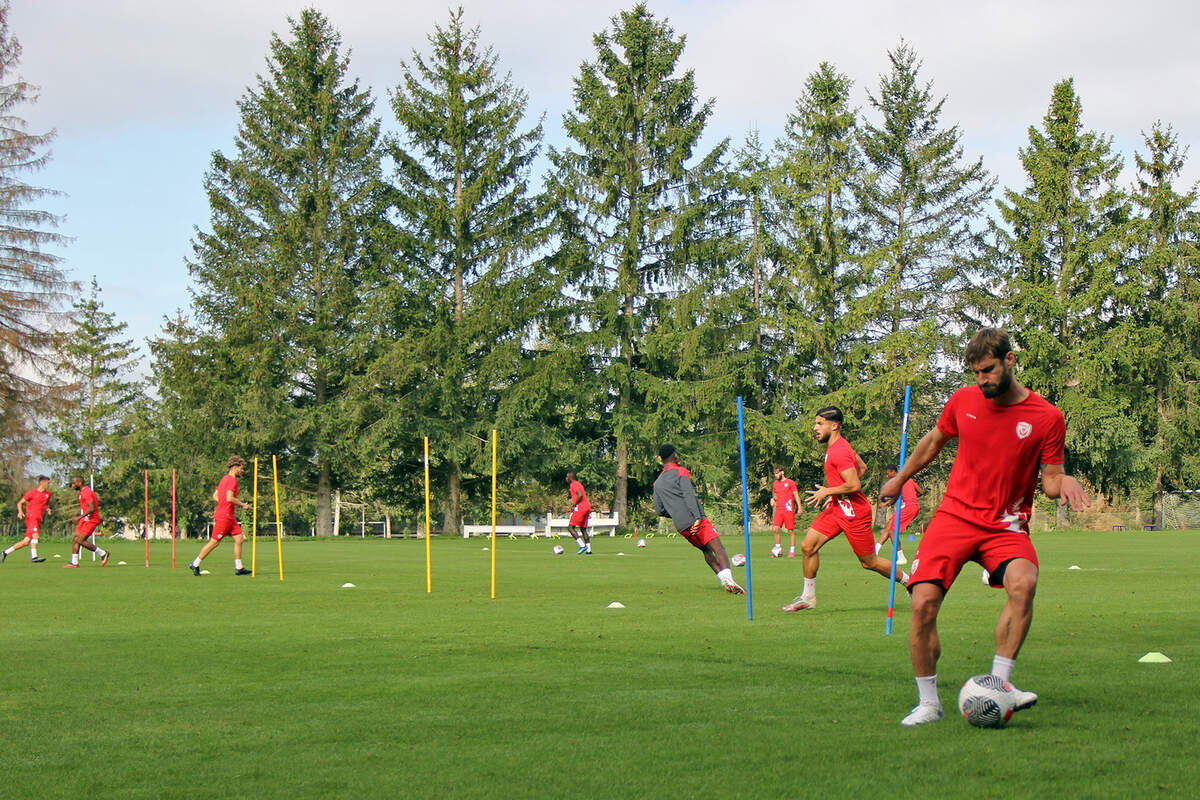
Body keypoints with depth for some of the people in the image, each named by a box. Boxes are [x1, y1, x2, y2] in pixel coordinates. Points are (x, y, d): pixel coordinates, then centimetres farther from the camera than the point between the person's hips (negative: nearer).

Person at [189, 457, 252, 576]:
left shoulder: (225, 479, 15)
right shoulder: (232, 480, -14)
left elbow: (215, 496, 19)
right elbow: (229, 498, -24)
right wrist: (242, 504, -12)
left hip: (229, 516, 10)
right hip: (224, 516, -10)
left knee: (239, 538, 6)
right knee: (214, 542, -3)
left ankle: (239, 567, 7)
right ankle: (195, 564, 7)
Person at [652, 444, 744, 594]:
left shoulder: (657, 483, 19)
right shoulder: (681, 472, 2)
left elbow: (659, 510, 19)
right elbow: (688, 495, -12)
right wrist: (697, 517, -19)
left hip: (680, 526, 6)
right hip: (695, 520, -6)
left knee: (707, 551, 17)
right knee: (718, 548, -14)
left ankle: (723, 580, 2)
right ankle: (728, 579, -36)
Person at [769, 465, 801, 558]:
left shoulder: (790, 482, -1)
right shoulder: (774, 484, 15)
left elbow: (796, 495, -2)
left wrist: (799, 507, -10)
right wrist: (773, 499, 2)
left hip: (789, 510, -4)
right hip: (778, 510, 4)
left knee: (791, 531, -1)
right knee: (775, 529, -9)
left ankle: (792, 551, 7)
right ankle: (778, 549, 4)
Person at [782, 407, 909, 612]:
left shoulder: (839, 451, -22)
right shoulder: (835, 446, 9)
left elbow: (854, 485, -28)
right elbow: (862, 468, 21)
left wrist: (827, 492, -15)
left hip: (854, 513, -10)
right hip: (837, 508, 10)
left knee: (869, 562, 3)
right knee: (808, 546, -1)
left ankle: (909, 580, 24)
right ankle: (808, 597, 7)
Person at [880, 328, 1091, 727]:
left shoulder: (1047, 417, -5)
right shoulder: (963, 401, 3)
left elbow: (1050, 481, 1)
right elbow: (933, 441, 22)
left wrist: (1063, 483, -23)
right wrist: (900, 479, 32)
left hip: (1006, 525, -1)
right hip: (954, 515, 2)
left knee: (1023, 583, -33)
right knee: (923, 602, -16)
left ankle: (998, 683, -21)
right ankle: (928, 702, 1)